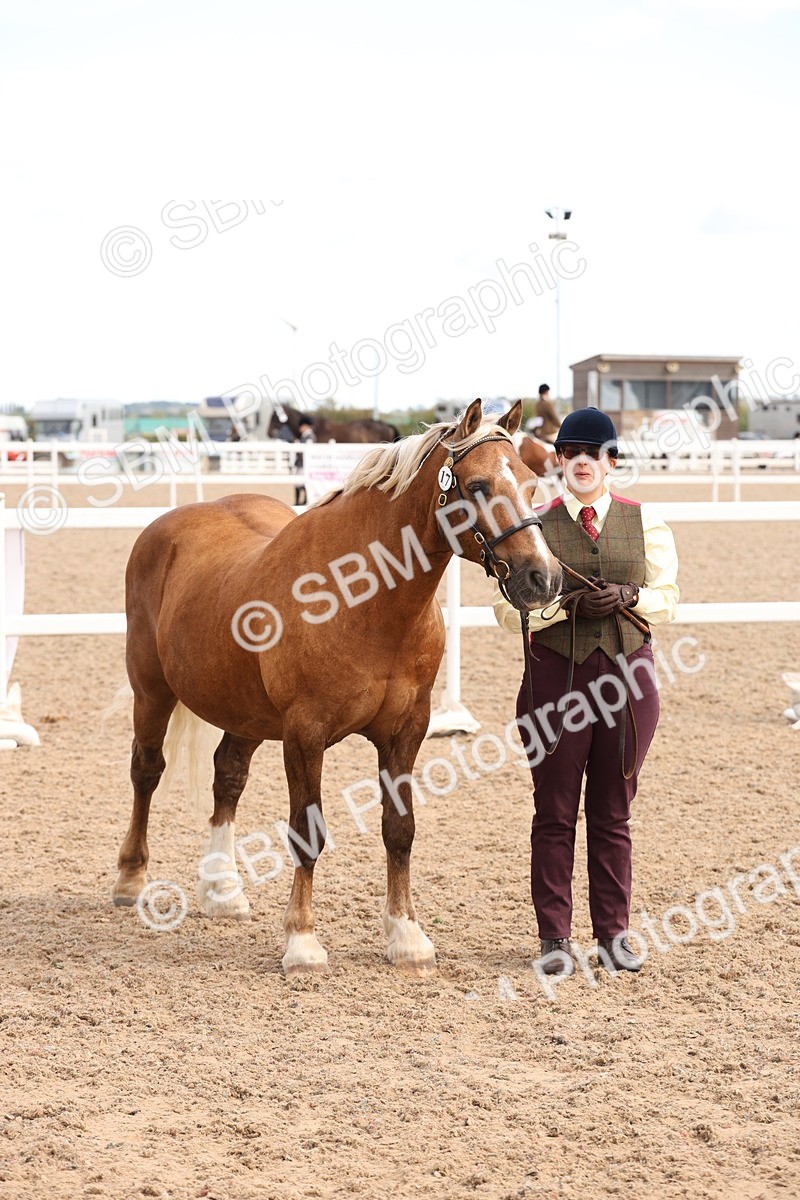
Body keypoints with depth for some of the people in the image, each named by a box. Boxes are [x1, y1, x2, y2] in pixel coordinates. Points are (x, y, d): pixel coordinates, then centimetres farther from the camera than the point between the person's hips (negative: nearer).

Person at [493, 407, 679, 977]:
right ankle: (555, 937, 11)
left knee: (613, 813, 8)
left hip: (627, 674, 1)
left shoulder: (645, 523, 5)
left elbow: (669, 598, 7)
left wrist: (629, 597, -14)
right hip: (556, 674, -1)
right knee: (555, 813, 4)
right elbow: (509, 609, -2)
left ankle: (614, 932, 17)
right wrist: (565, 604, -18)